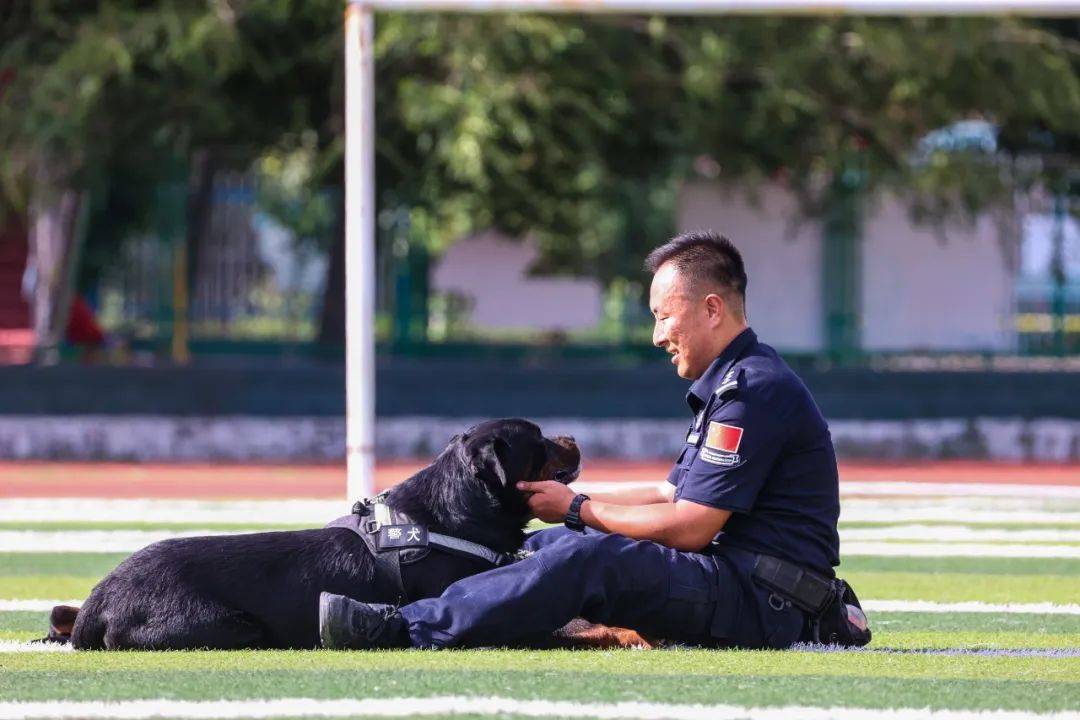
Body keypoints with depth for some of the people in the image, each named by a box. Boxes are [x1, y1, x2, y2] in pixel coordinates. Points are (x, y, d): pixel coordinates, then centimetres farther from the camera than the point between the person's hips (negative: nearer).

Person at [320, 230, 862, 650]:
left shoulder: (754, 390, -13)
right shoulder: (733, 383, 22)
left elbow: (690, 527, -17)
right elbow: (673, 497, 24)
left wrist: (577, 510, -7)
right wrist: (568, 500, 15)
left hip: (765, 606, -11)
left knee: (589, 560, -28)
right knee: (545, 544, 10)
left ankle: (410, 628, -34)